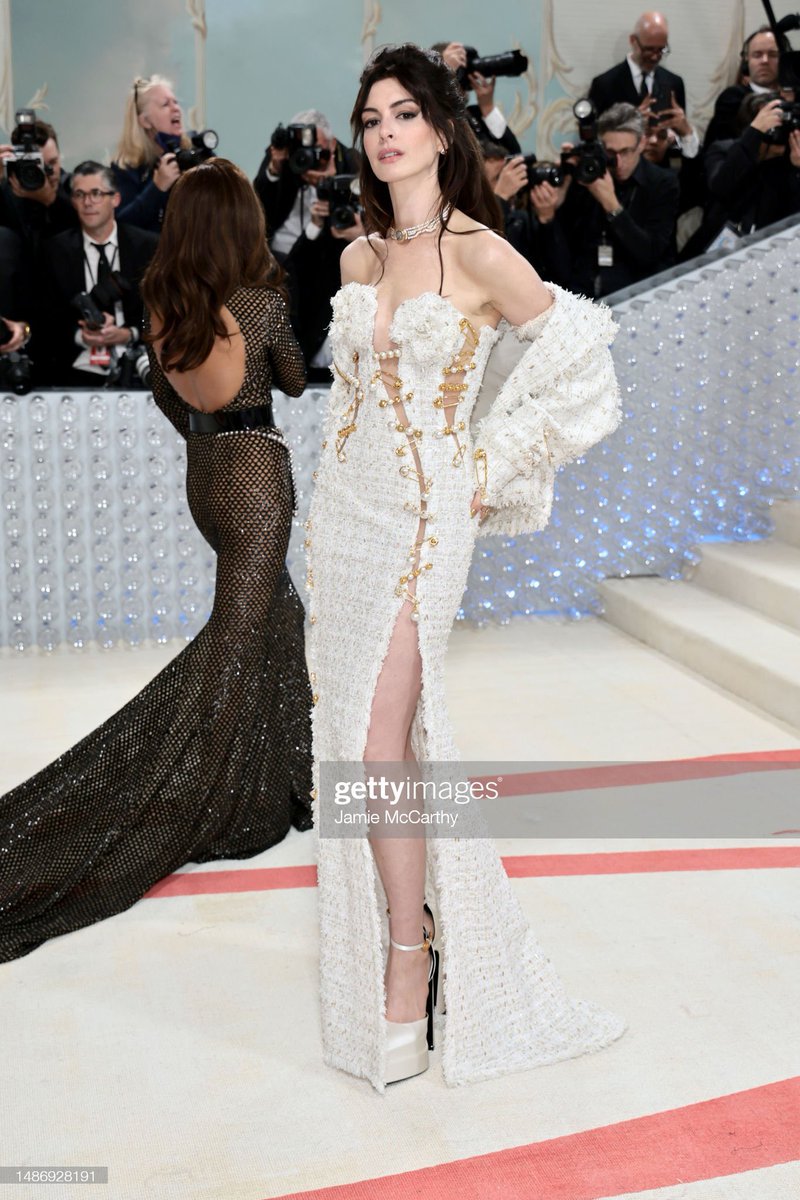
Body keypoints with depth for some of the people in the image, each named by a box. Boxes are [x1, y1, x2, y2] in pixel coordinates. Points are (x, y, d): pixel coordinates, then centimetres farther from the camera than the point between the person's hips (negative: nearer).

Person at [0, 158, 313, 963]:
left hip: (203, 475, 7)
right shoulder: (261, 303, -14)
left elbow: (167, 398, 12)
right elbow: (294, 382, 3)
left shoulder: (163, 307, 1)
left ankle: (285, 777, 28)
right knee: (235, 639, -4)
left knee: (277, 610, 20)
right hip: (256, 475, -6)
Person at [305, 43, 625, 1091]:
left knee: (380, 739, -9)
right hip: (345, 505, 7)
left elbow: (575, 355, -3)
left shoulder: (478, 251, -9)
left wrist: (494, 466, -3)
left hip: (424, 514, -6)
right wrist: (338, 483, 17)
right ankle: (404, 920, 25)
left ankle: (412, 959, 7)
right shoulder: (361, 257, 10)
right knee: (353, 731, 8)